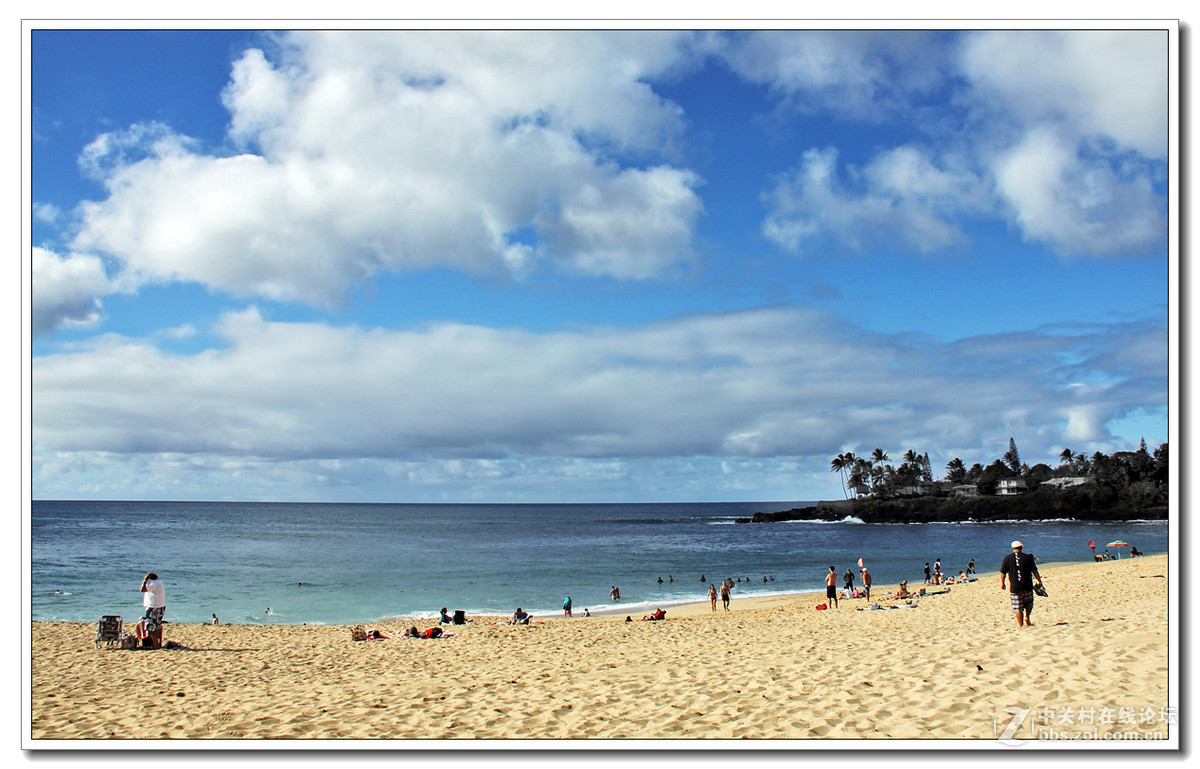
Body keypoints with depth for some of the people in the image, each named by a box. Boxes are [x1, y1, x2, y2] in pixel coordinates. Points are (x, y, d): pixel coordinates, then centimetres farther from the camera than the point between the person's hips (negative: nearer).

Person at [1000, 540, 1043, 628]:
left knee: (1018, 608, 4)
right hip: (1027, 586, 1)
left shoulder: (1007, 558, 1)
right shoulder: (1028, 557, 2)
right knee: (1029, 603, 24)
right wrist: (1039, 580, 18)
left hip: (1014, 587, -1)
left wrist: (1002, 583, 17)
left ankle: (1020, 625, 4)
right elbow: (1034, 571, 6)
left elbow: (1003, 573, 4)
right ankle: (1027, 617, 9)